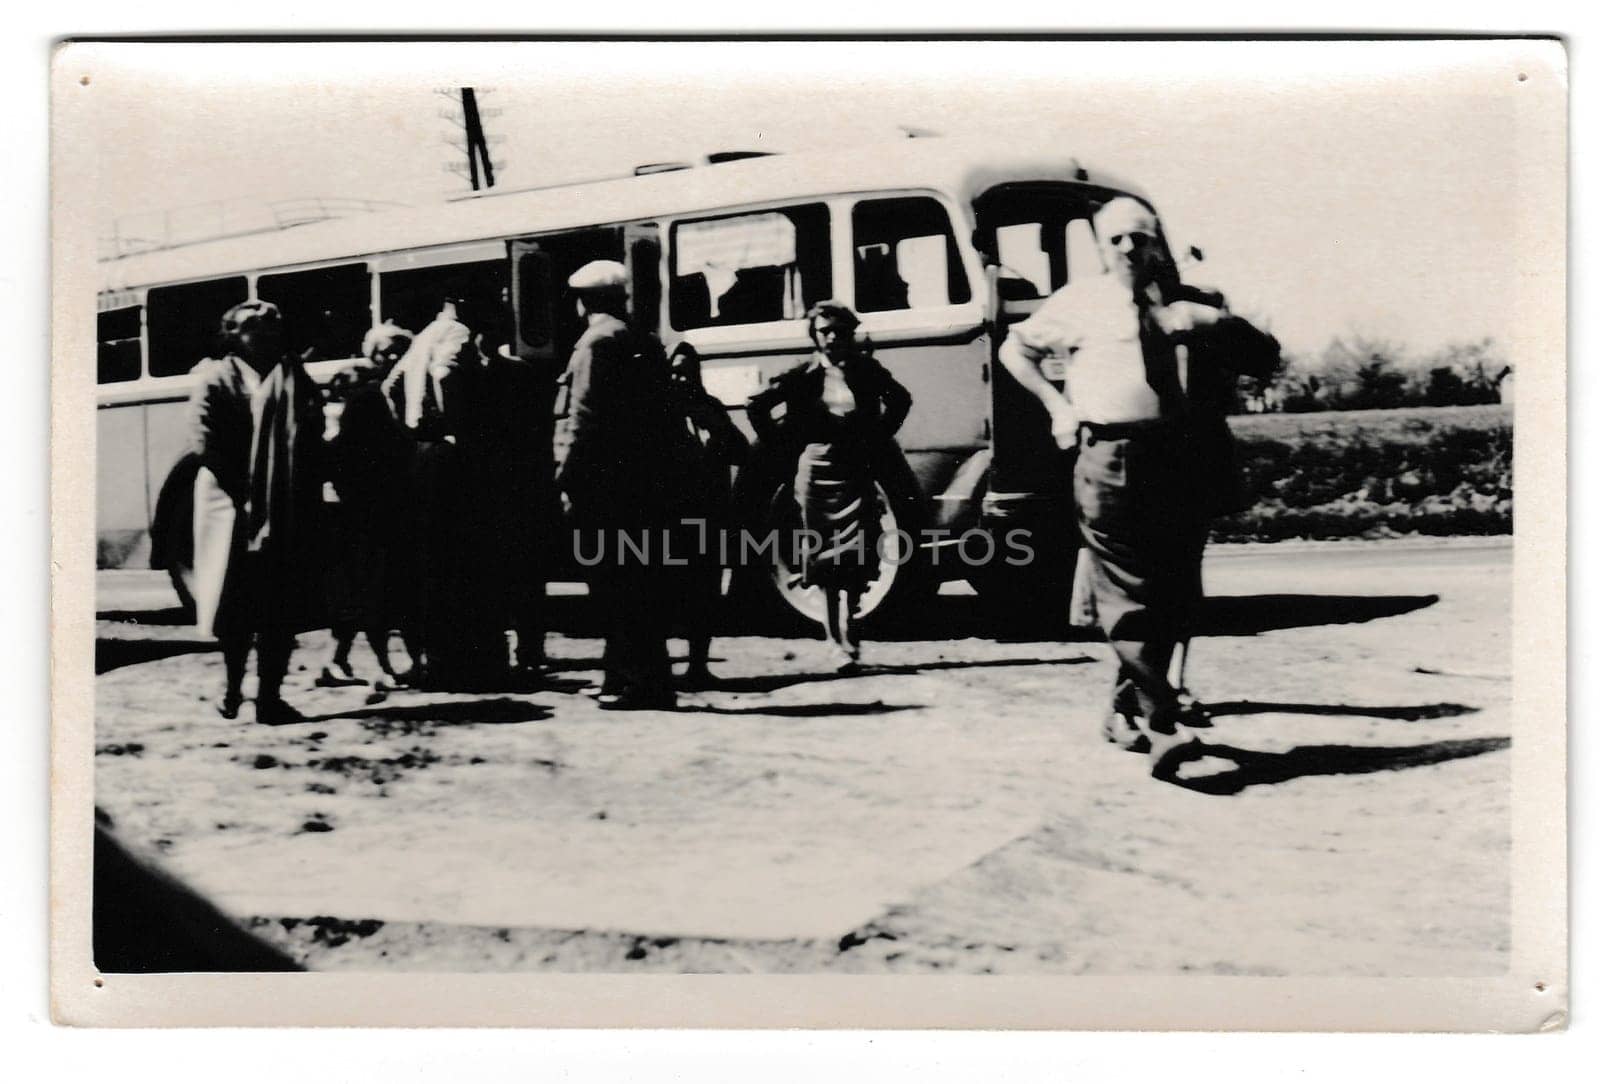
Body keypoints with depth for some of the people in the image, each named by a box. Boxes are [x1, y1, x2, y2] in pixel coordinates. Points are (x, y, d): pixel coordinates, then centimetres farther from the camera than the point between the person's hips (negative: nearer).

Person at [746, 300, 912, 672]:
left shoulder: (866, 370, 4)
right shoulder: (803, 375, -1)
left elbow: (900, 399, 22)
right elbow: (757, 406, 5)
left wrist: (880, 436, 13)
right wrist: (787, 444, 5)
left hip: (858, 470, 1)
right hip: (818, 468, -1)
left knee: (856, 560, -7)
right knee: (826, 560, 0)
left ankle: (848, 638, 3)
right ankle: (841, 645, 5)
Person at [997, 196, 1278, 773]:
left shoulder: (1182, 304, 15)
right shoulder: (1079, 302, 10)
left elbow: (1261, 349, 12)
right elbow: (1014, 348, 21)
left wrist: (1212, 321, -7)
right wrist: (1056, 403, 9)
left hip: (1176, 457, 3)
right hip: (1109, 459, -3)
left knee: (1176, 593, 6)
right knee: (1126, 594, -11)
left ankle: (1127, 708, 22)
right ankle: (1162, 723, -13)